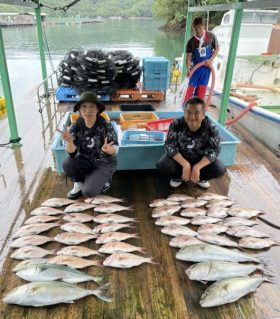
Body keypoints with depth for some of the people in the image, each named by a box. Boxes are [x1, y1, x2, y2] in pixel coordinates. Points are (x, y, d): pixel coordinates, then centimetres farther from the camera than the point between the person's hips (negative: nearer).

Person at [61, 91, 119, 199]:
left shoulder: (106, 125, -22)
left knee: (88, 192, -19)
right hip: (86, 160, 4)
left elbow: (115, 149, -20)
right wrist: (69, 141, -40)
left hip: (105, 163, -3)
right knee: (66, 164, -25)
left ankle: (103, 179, 13)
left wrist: (108, 149, -44)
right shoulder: (76, 126, -13)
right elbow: (72, 153, -18)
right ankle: (79, 183, 6)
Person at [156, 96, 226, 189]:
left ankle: (201, 177, 10)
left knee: (220, 169, -22)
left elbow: (214, 151, -19)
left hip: (201, 159, 1)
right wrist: (185, 164, -34)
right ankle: (178, 176, 7)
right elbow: (170, 147, -22)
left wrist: (197, 167, -33)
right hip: (179, 157, 0)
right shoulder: (176, 125, -23)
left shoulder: (211, 128, -21)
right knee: (162, 165, -27)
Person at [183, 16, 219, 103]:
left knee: (202, 87, 3)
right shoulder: (191, 41, -11)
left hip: (207, 66, 1)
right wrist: (188, 68, -25)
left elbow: (216, 49, 2)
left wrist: (211, 59, -12)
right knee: (191, 86, 3)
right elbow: (189, 56, -12)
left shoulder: (211, 36, -9)